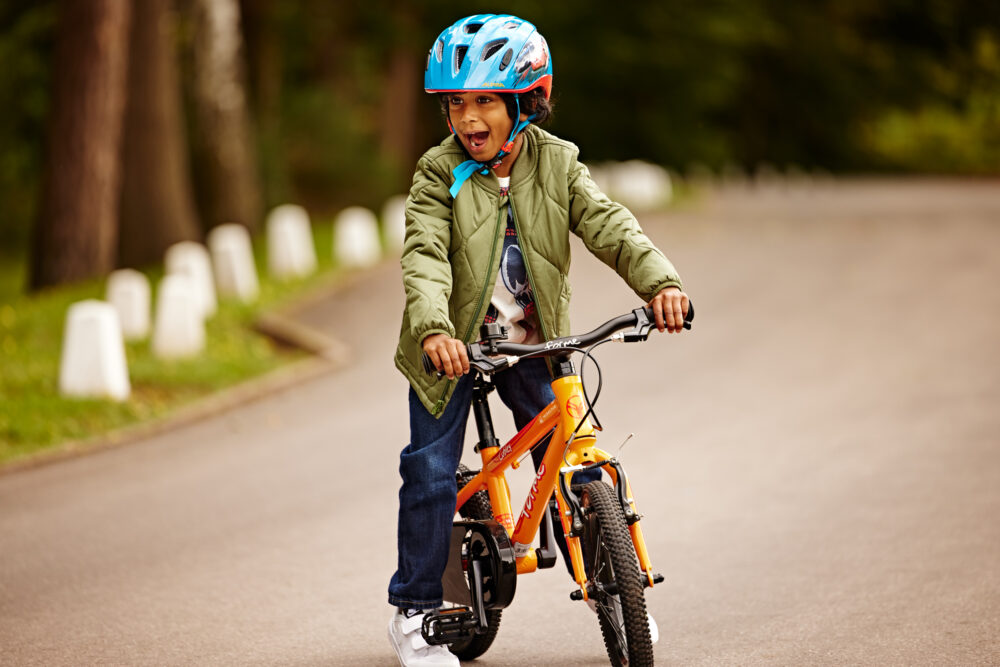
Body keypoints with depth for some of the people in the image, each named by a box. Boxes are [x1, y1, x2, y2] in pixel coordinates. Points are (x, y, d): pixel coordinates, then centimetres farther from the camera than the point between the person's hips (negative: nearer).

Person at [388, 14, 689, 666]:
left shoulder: (557, 164, -4)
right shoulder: (440, 174, -12)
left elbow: (608, 225, -15)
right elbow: (425, 257, -23)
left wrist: (660, 280, -33)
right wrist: (433, 328, -42)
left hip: (532, 343, 2)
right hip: (454, 346, -2)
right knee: (431, 471, -6)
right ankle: (414, 610, 8)